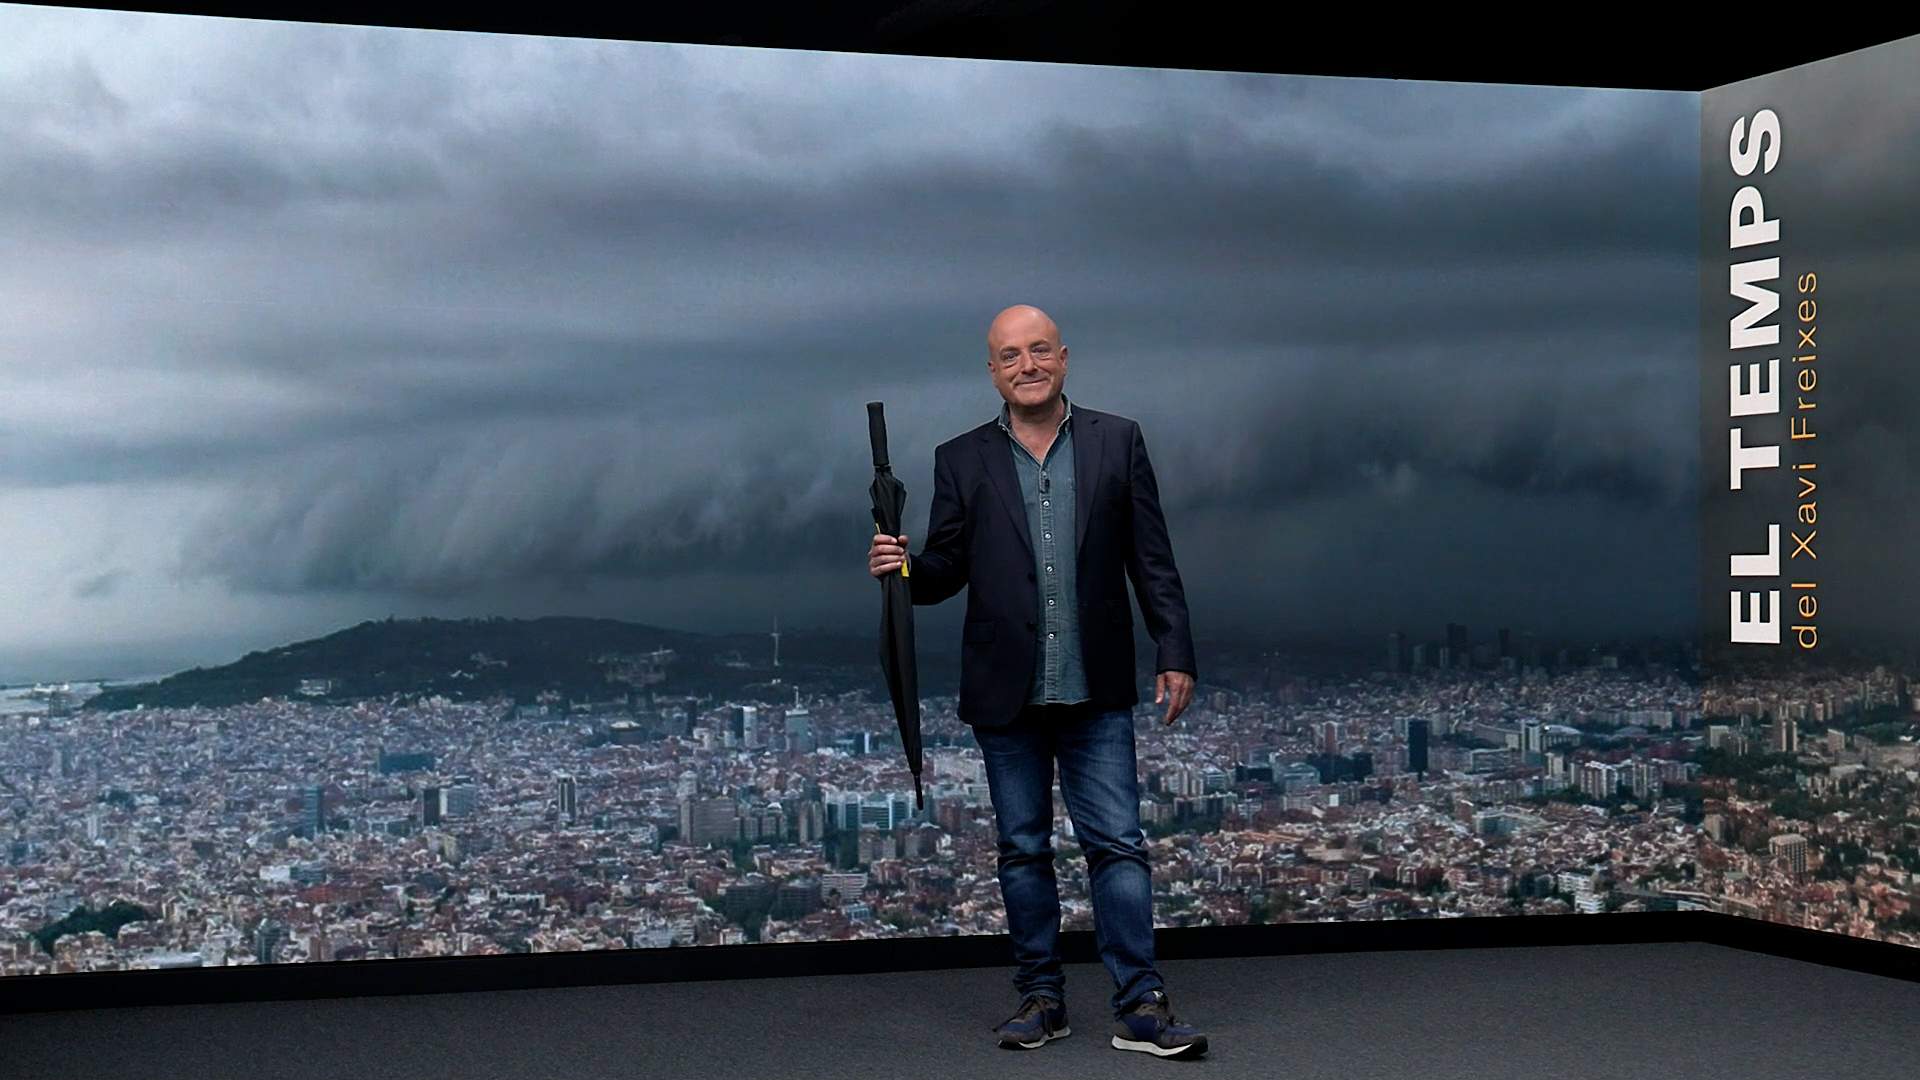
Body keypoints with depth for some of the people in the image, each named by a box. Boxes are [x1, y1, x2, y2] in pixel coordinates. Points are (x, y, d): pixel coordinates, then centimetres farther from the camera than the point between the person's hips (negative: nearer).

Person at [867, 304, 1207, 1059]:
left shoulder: (1117, 442, 4)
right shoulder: (962, 460, 5)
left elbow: (1151, 559, 3)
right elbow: (947, 570, 5)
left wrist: (1175, 653, -3)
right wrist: (904, 568, -17)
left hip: (1096, 691, -1)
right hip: (1005, 692, 1)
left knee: (1117, 844, -2)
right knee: (1022, 849, 9)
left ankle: (1139, 1006, 2)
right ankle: (1040, 997, 19)